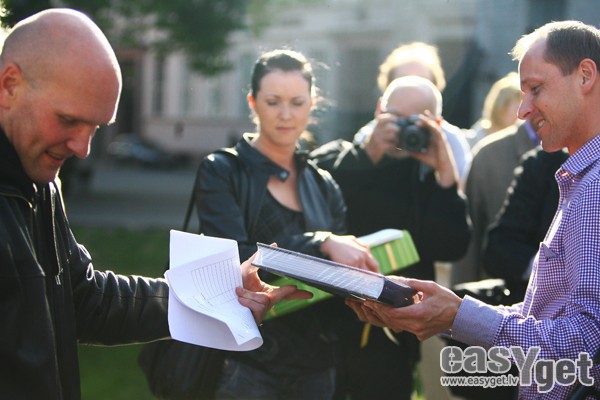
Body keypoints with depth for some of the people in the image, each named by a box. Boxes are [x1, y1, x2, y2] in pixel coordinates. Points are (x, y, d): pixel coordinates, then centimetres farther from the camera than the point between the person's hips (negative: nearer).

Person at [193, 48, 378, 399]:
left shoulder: (324, 186, 9)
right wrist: (322, 244, -28)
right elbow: (235, 258, -18)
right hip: (245, 365, -4)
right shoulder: (222, 171, -4)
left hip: (315, 364, 4)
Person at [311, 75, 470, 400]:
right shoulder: (337, 158, 1)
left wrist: (445, 173, -15)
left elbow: (450, 248, -8)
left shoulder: (431, 178, 5)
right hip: (328, 326, -1)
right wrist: (368, 154, -20)